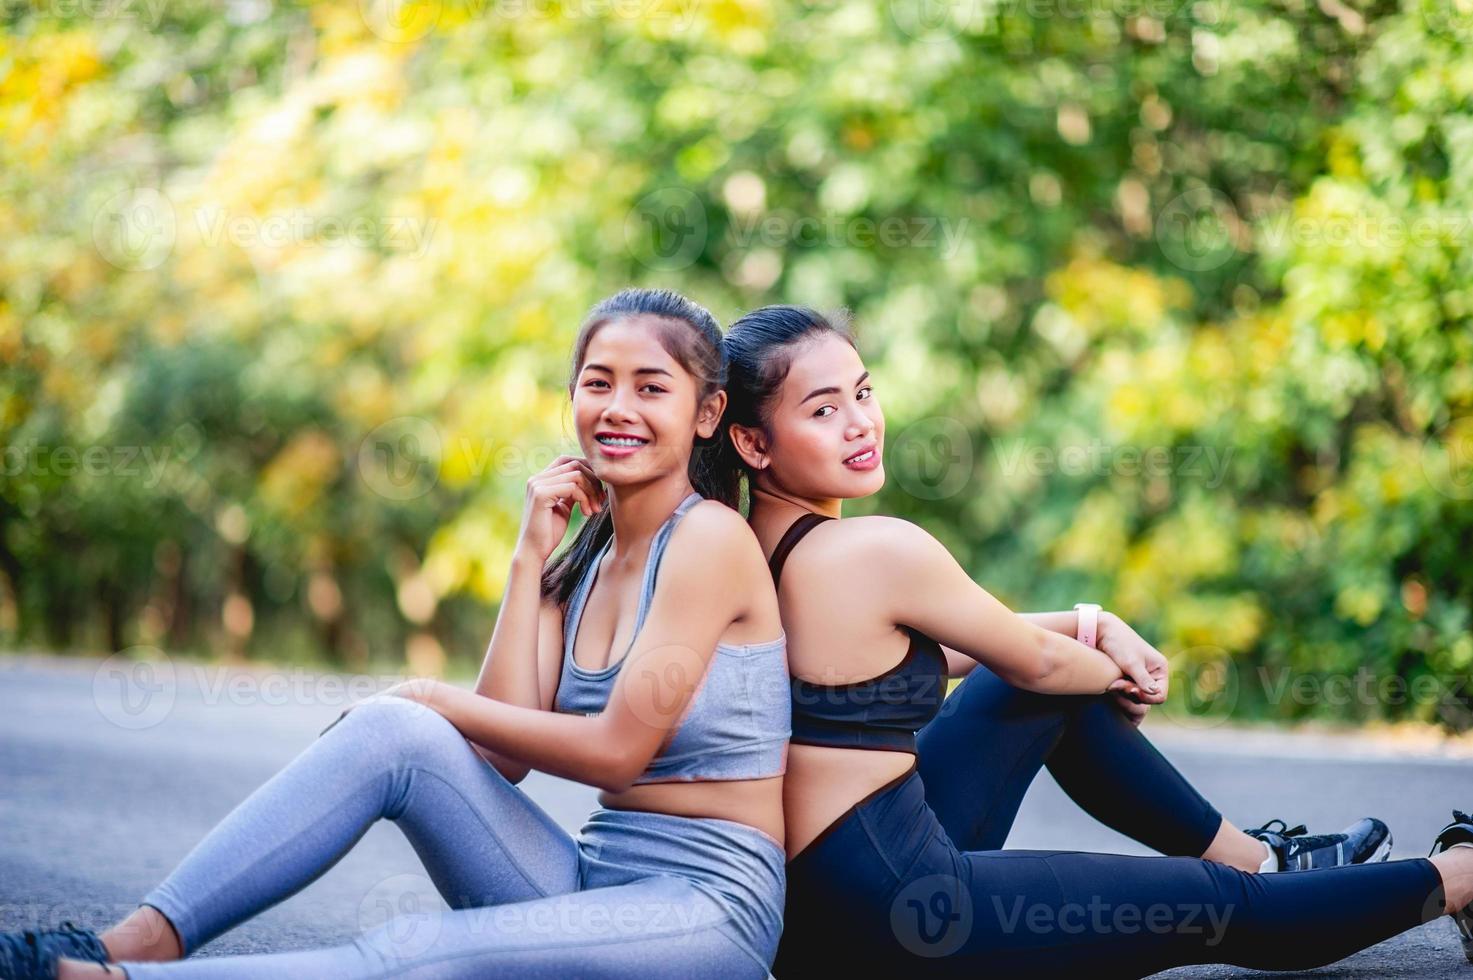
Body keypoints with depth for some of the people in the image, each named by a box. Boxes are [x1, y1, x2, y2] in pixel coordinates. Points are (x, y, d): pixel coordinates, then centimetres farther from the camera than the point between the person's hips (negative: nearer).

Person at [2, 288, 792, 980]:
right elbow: (503, 758, 2)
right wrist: (528, 558, 1)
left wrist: (436, 701, -2)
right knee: (392, 733, -16)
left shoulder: (709, 535, -8)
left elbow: (616, 749, -14)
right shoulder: (584, 563, 15)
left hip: (708, 907, -7)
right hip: (591, 884, 7)